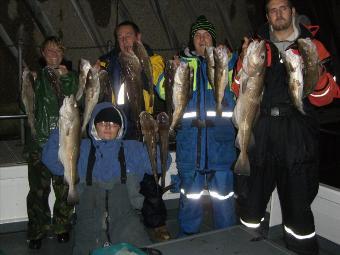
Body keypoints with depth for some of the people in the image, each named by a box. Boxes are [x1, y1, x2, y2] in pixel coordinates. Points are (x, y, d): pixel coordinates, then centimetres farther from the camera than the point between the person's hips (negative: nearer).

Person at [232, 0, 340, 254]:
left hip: (297, 136, -1)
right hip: (259, 132, 1)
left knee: (298, 201, 3)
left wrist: (318, 72, -14)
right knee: (251, 198, 8)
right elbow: (240, 93, 7)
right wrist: (245, 61, -7)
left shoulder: (312, 47, 10)